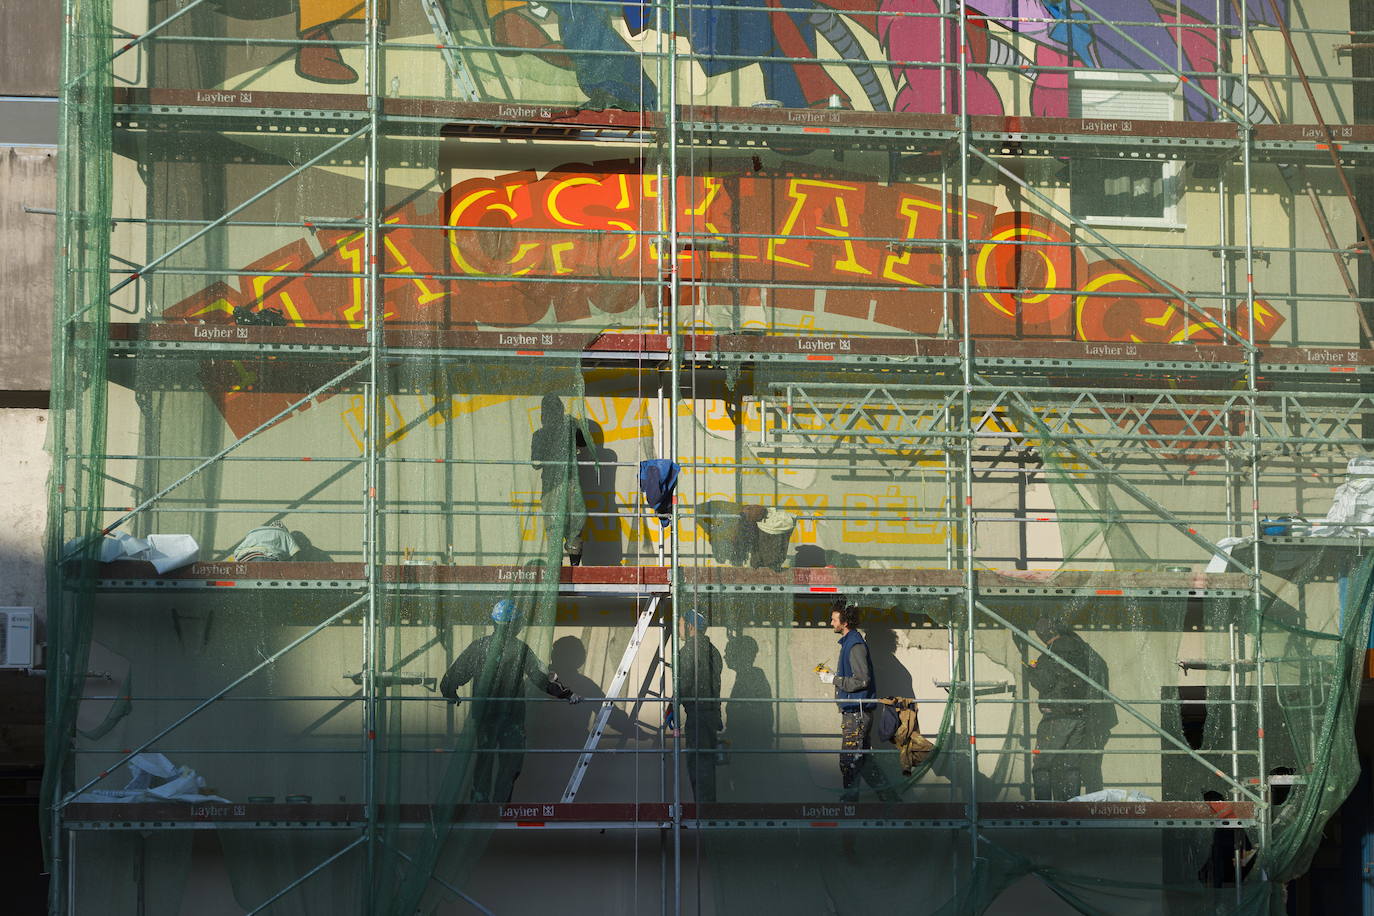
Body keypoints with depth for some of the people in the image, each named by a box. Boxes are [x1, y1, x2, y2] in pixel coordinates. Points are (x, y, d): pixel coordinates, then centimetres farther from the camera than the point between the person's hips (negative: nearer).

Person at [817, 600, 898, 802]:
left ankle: (849, 800, 0)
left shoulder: (855, 644, -15)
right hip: (855, 711, 10)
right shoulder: (849, 642, 16)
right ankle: (889, 798, 17)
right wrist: (833, 675, 13)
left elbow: (862, 680, -21)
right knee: (864, 758, 13)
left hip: (856, 712, -10)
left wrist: (834, 679, -15)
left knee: (849, 759, -5)